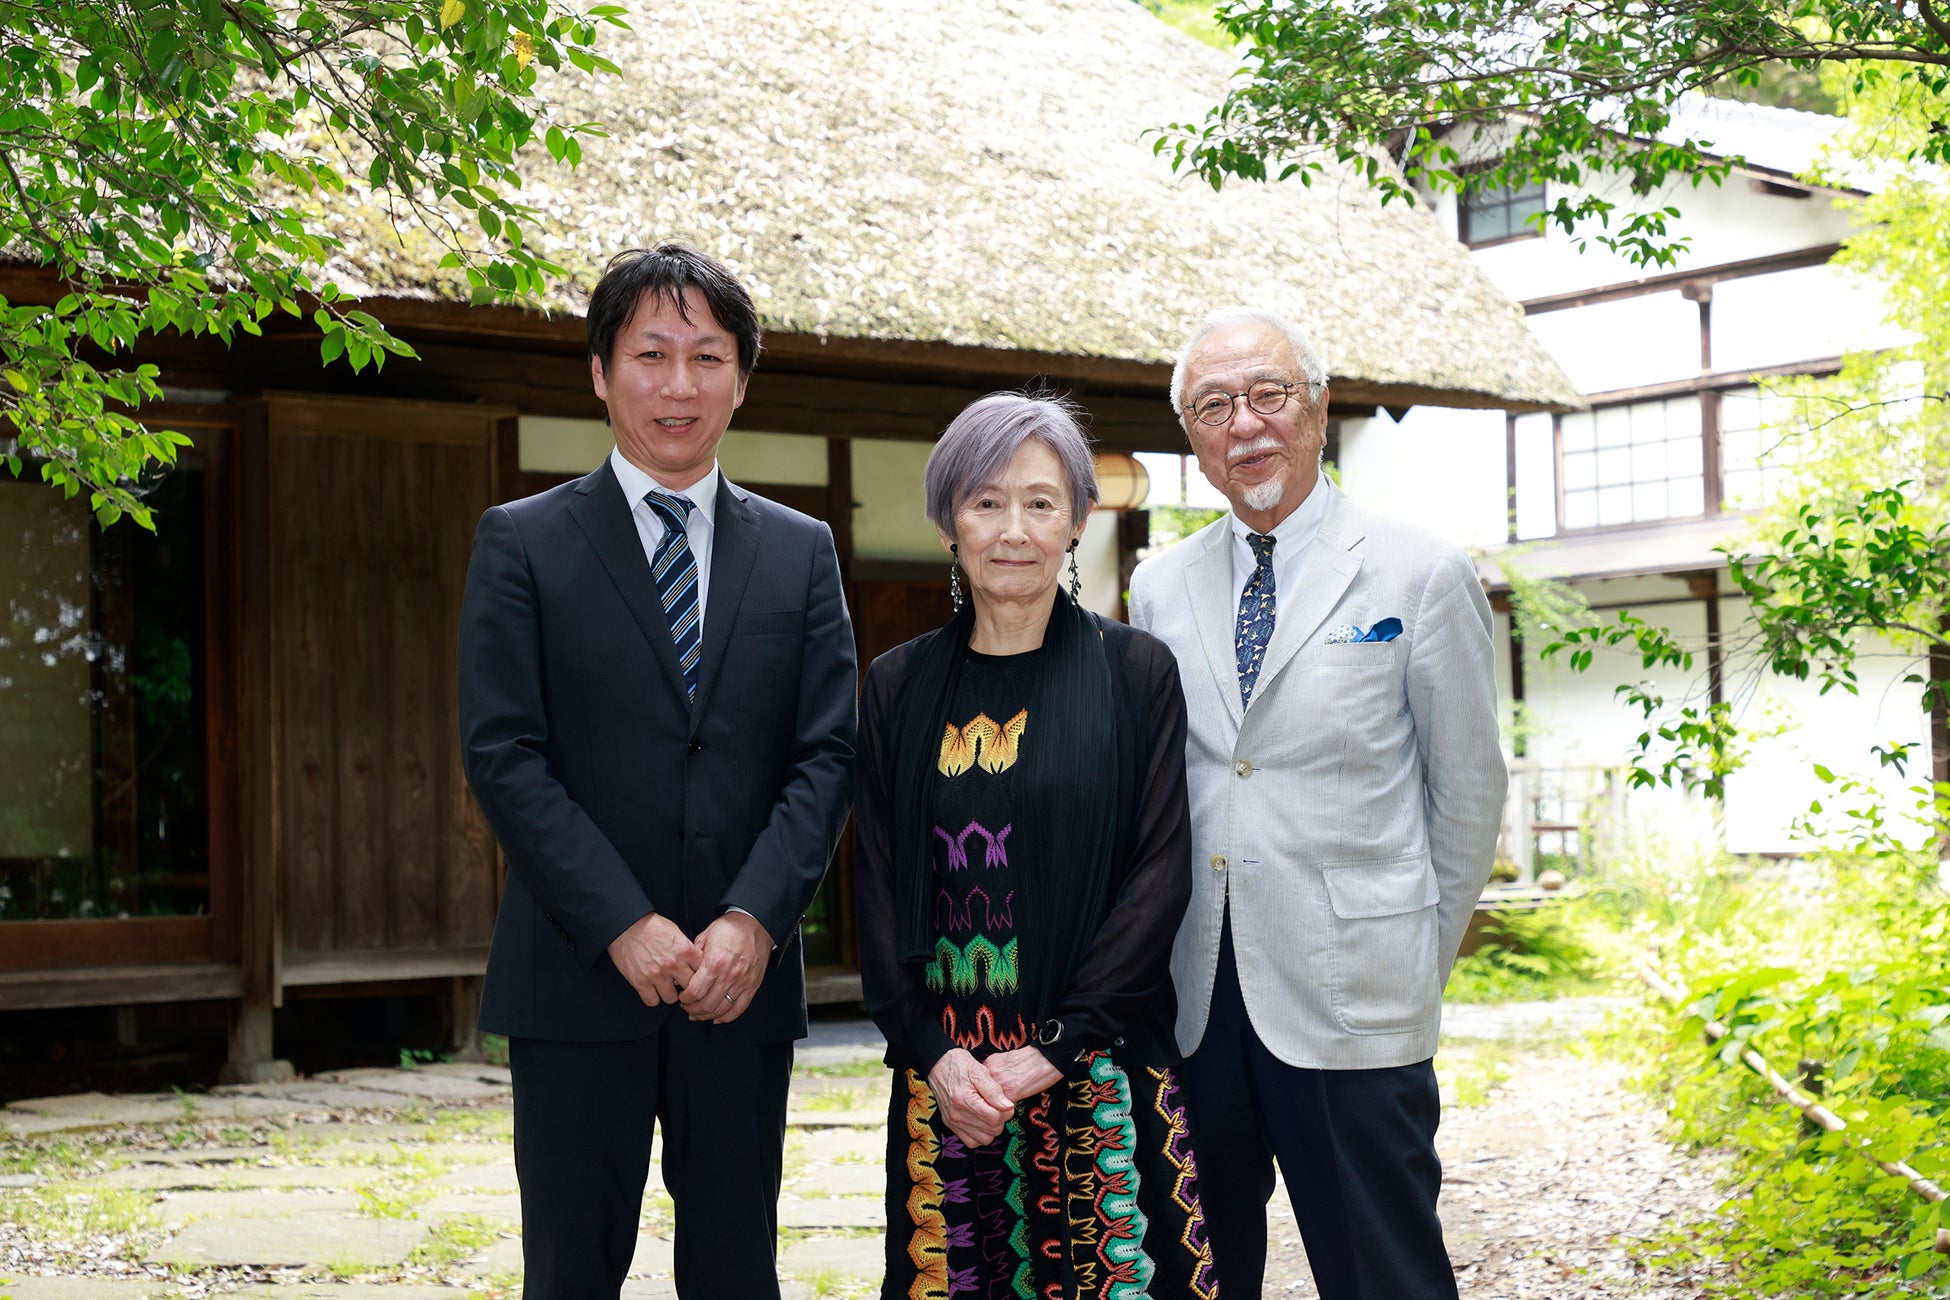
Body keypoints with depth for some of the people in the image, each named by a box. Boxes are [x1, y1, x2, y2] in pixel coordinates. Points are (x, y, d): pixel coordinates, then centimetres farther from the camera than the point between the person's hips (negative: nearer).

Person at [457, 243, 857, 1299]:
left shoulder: (801, 552, 10)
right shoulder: (522, 543, 2)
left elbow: (827, 755, 3)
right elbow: (502, 754, -6)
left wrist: (755, 919, -12)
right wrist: (624, 925, -15)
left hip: (742, 976, 2)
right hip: (577, 976, -2)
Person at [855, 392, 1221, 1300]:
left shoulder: (1135, 673, 1)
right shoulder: (899, 686, 8)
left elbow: (1160, 869, -4)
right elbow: (878, 883, 6)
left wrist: (1055, 1047, -12)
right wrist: (932, 1051, -8)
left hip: (1098, 1068, -2)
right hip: (943, 1072, 2)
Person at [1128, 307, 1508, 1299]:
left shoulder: (1420, 575, -1)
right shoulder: (1159, 586, 10)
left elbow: (1469, 787, 4)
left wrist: (1419, 956, 7)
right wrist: (1171, 947, 11)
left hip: (1350, 996, -3)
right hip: (1192, 995, 4)